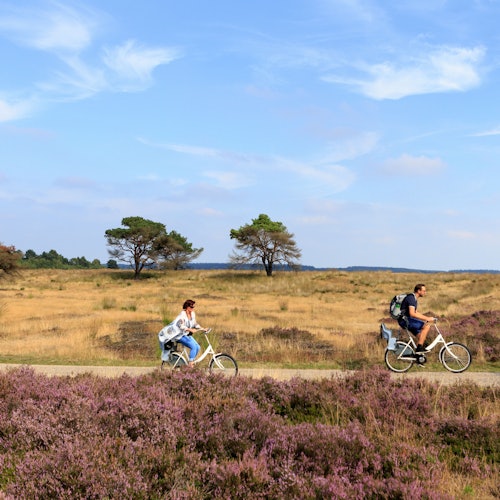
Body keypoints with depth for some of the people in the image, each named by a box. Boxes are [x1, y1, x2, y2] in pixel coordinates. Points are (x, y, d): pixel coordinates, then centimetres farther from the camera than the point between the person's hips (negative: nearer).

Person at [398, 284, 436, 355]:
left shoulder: (414, 299, 18)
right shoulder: (411, 298, -15)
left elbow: (415, 313, 26)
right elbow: (412, 314, -26)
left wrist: (428, 317, 16)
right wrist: (426, 319, -25)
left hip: (407, 320, 10)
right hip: (405, 320, -10)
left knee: (421, 337, 10)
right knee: (427, 325, -19)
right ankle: (419, 347, -18)